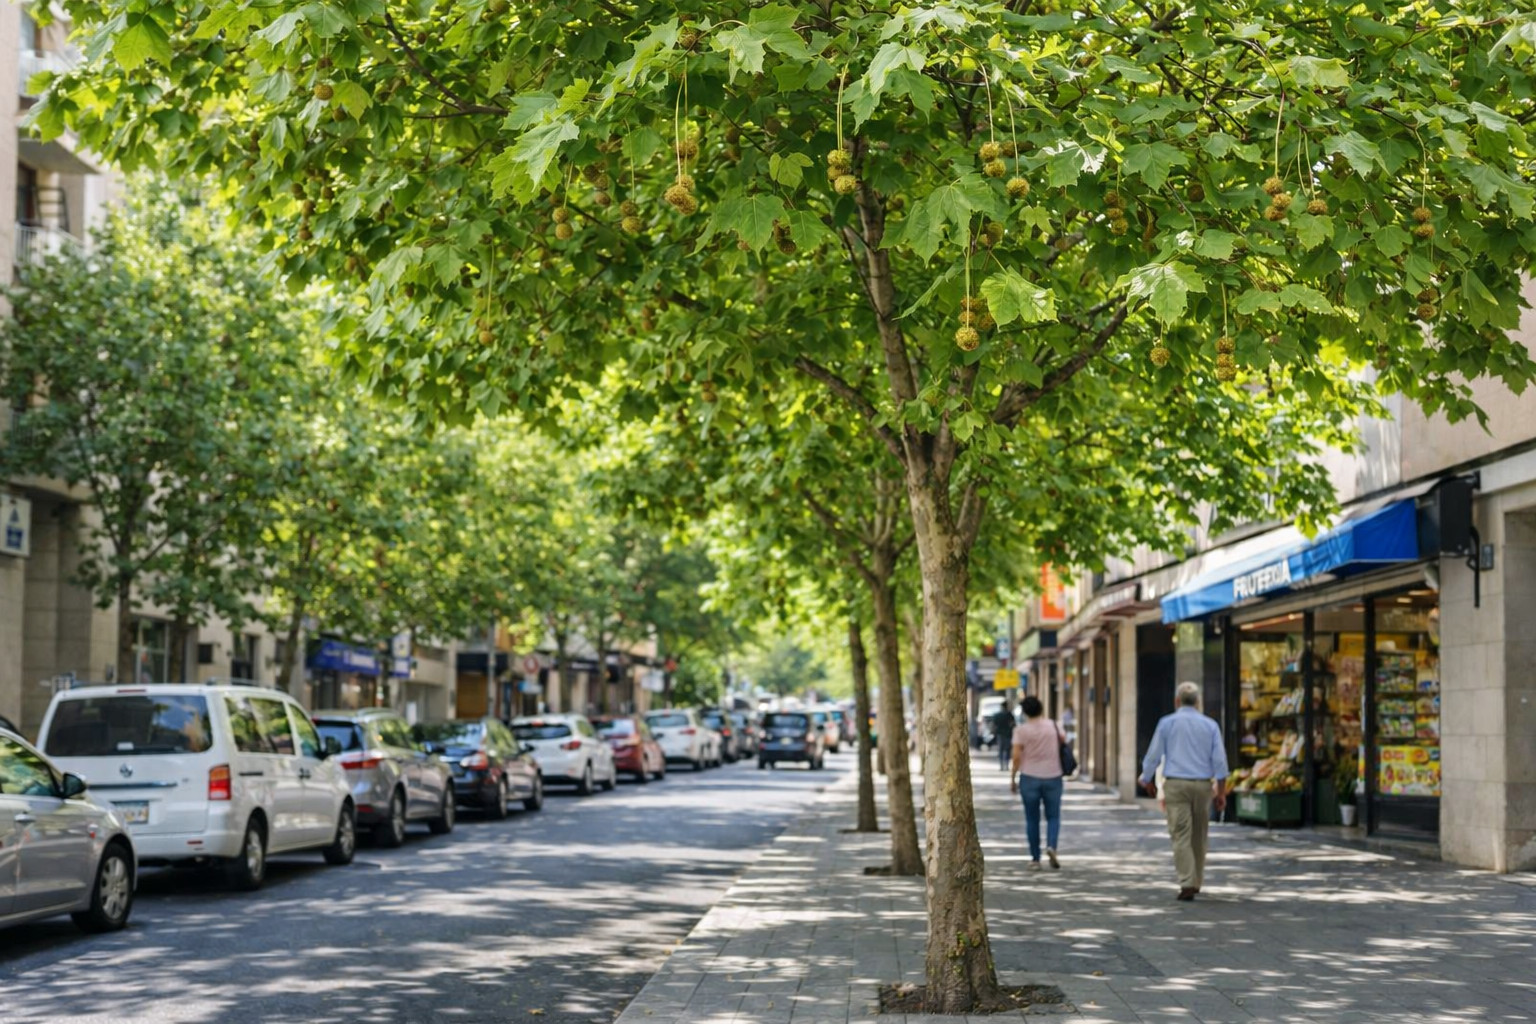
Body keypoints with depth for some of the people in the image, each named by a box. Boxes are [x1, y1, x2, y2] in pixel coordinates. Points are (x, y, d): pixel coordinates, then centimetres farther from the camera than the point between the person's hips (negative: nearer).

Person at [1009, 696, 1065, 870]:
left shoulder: (1021, 730, -7)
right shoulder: (1053, 726, 0)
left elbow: (1016, 757, -9)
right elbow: (1063, 741, 14)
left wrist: (1013, 778, 0)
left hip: (1029, 778, -1)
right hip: (1052, 777, 1)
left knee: (1032, 819, 7)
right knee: (1053, 816, 9)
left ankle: (1035, 858, 7)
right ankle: (1051, 846, -16)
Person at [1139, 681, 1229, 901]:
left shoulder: (1167, 723, 0)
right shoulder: (1210, 725, 5)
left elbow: (1153, 755, 2)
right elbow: (1219, 760, 1)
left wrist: (1147, 780, 18)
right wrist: (1221, 791, 4)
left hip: (1175, 784, -2)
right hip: (1203, 784, 2)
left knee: (1181, 836, -5)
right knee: (1199, 837, 16)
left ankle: (1187, 885, -16)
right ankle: (1196, 882, 24)